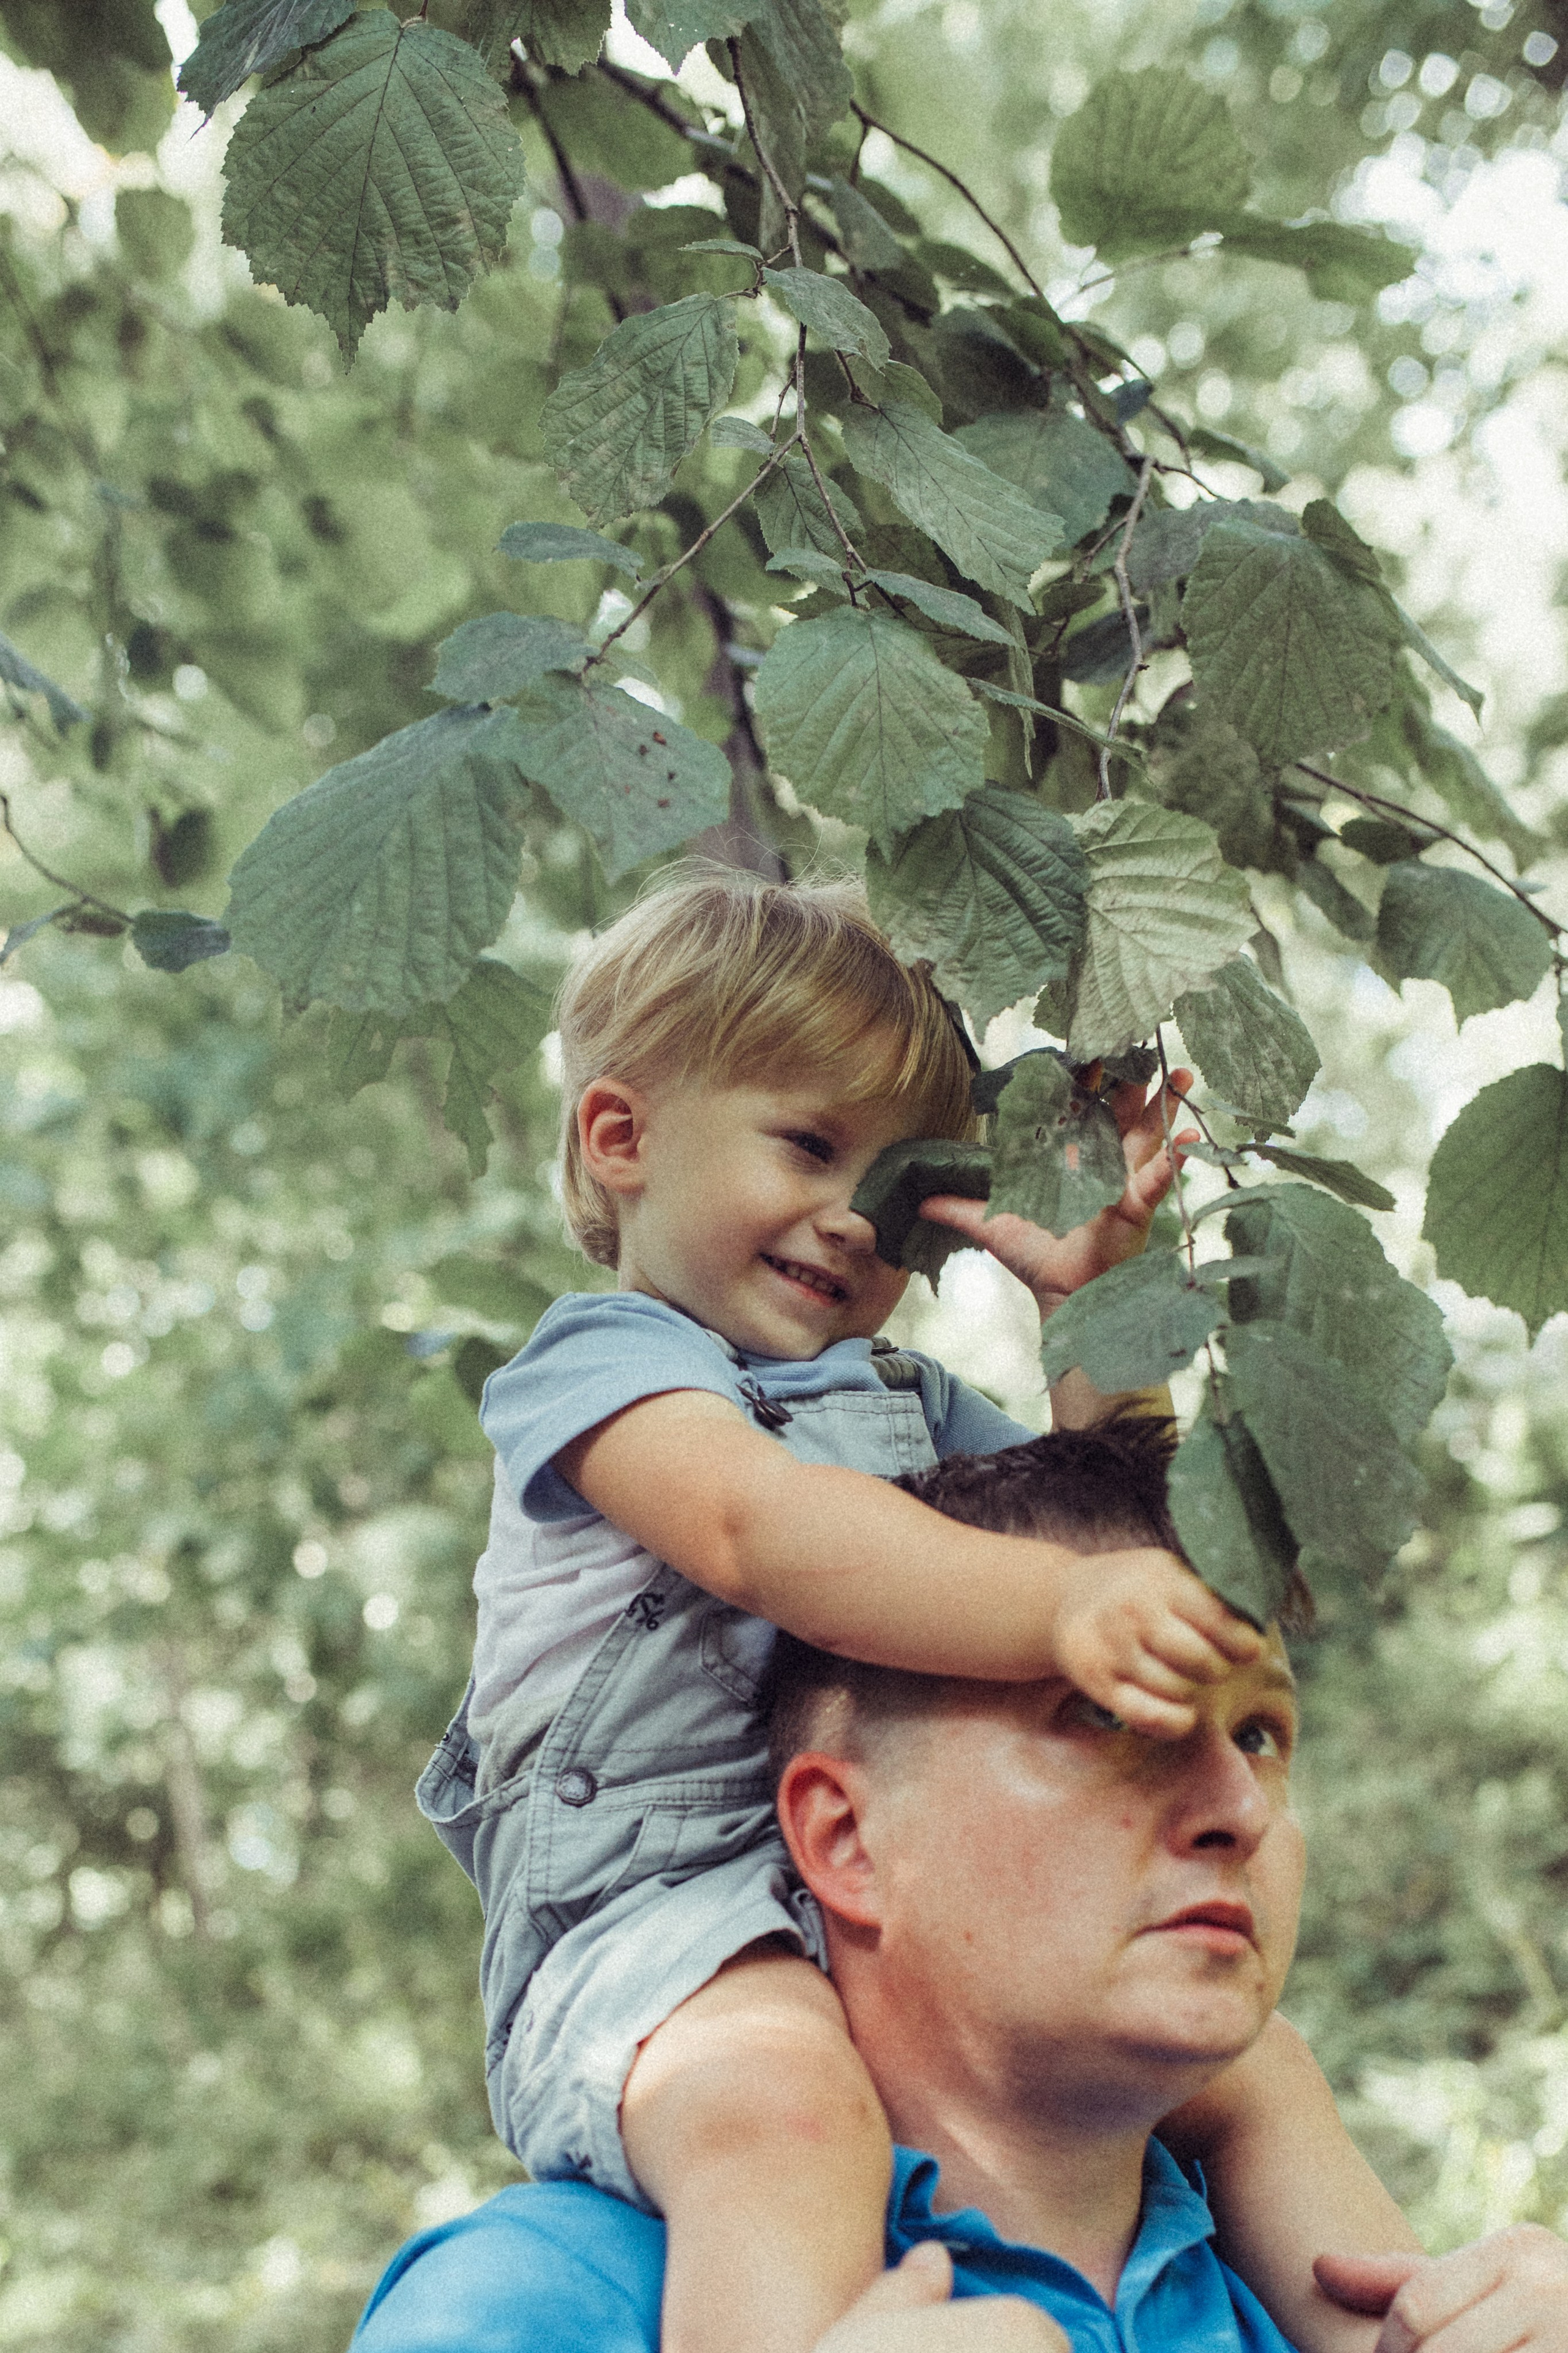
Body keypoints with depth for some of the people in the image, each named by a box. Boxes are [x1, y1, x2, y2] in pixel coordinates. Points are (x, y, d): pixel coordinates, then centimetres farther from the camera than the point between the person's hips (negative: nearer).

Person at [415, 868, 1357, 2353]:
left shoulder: (909, 1398, 26)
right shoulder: (603, 1362, -1)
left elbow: (1097, 1523, 21)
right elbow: (761, 1527, -23)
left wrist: (1089, 1301, 8)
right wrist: (1062, 1610, -37)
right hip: (666, 1907, -8)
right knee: (786, 2111, -39)